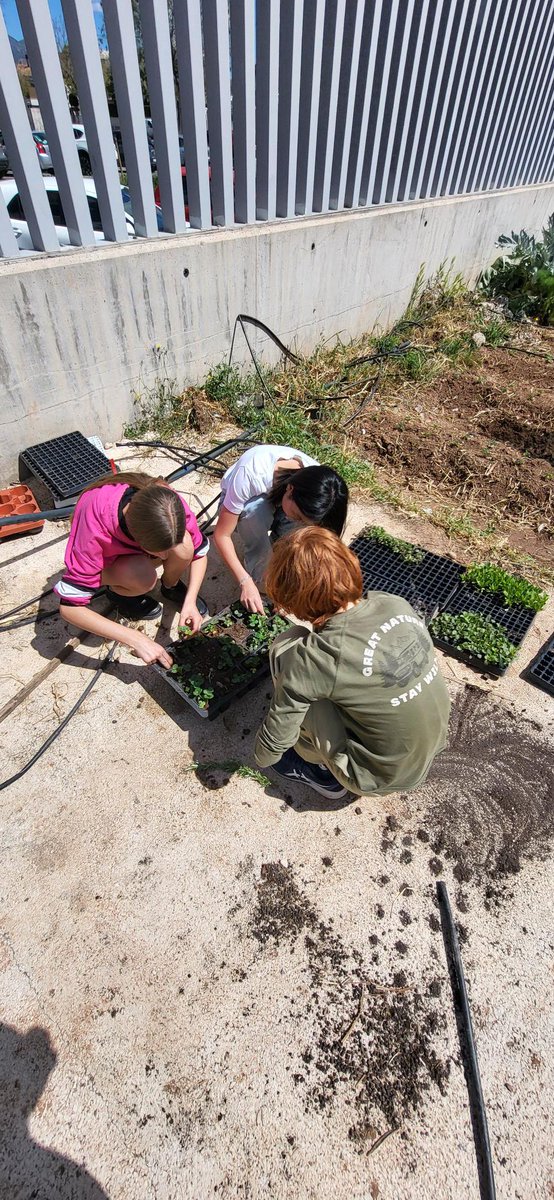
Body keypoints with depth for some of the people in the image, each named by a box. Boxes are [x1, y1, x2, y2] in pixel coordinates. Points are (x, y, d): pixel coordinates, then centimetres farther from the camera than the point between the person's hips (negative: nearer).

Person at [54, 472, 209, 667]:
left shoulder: (170, 504, -33)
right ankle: (119, 593, -1)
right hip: (106, 558, -3)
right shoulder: (95, 528, -41)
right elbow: (69, 606, -36)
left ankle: (171, 586, 2)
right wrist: (136, 640, -39)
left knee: (183, 549, -30)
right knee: (144, 578, -36)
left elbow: (200, 553, -15)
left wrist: (190, 600, -30)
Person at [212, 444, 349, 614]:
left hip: (280, 499, 3)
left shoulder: (315, 481, -31)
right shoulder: (251, 474, -41)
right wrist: (245, 581, -39)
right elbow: (222, 535, -32)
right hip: (247, 500, -2)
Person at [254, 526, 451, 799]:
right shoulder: (394, 603, -14)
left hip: (379, 777, -5)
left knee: (287, 649, -12)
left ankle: (319, 769, 10)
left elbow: (274, 742, -16)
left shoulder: (310, 659, -29)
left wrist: (262, 757, 7)